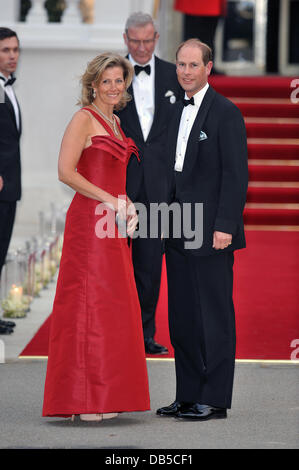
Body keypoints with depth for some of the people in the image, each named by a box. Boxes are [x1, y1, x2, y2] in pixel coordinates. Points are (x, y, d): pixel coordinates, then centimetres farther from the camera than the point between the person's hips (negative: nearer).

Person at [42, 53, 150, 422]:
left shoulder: (115, 121, 19)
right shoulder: (84, 119, -7)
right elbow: (66, 171, -16)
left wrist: (126, 207, 8)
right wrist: (110, 200, -15)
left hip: (113, 225, 9)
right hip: (90, 221, -9)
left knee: (113, 305, 8)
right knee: (89, 304, -8)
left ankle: (104, 396, 13)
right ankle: (82, 401, -5)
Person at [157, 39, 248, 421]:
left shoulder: (225, 112, -7)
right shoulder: (179, 112, 16)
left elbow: (236, 174, -13)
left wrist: (224, 226, -19)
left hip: (211, 232, -8)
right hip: (180, 233, 8)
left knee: (215, 315, -3)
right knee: (182, 316, 10)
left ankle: (215, 399, 2)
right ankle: (188, 396, 17)